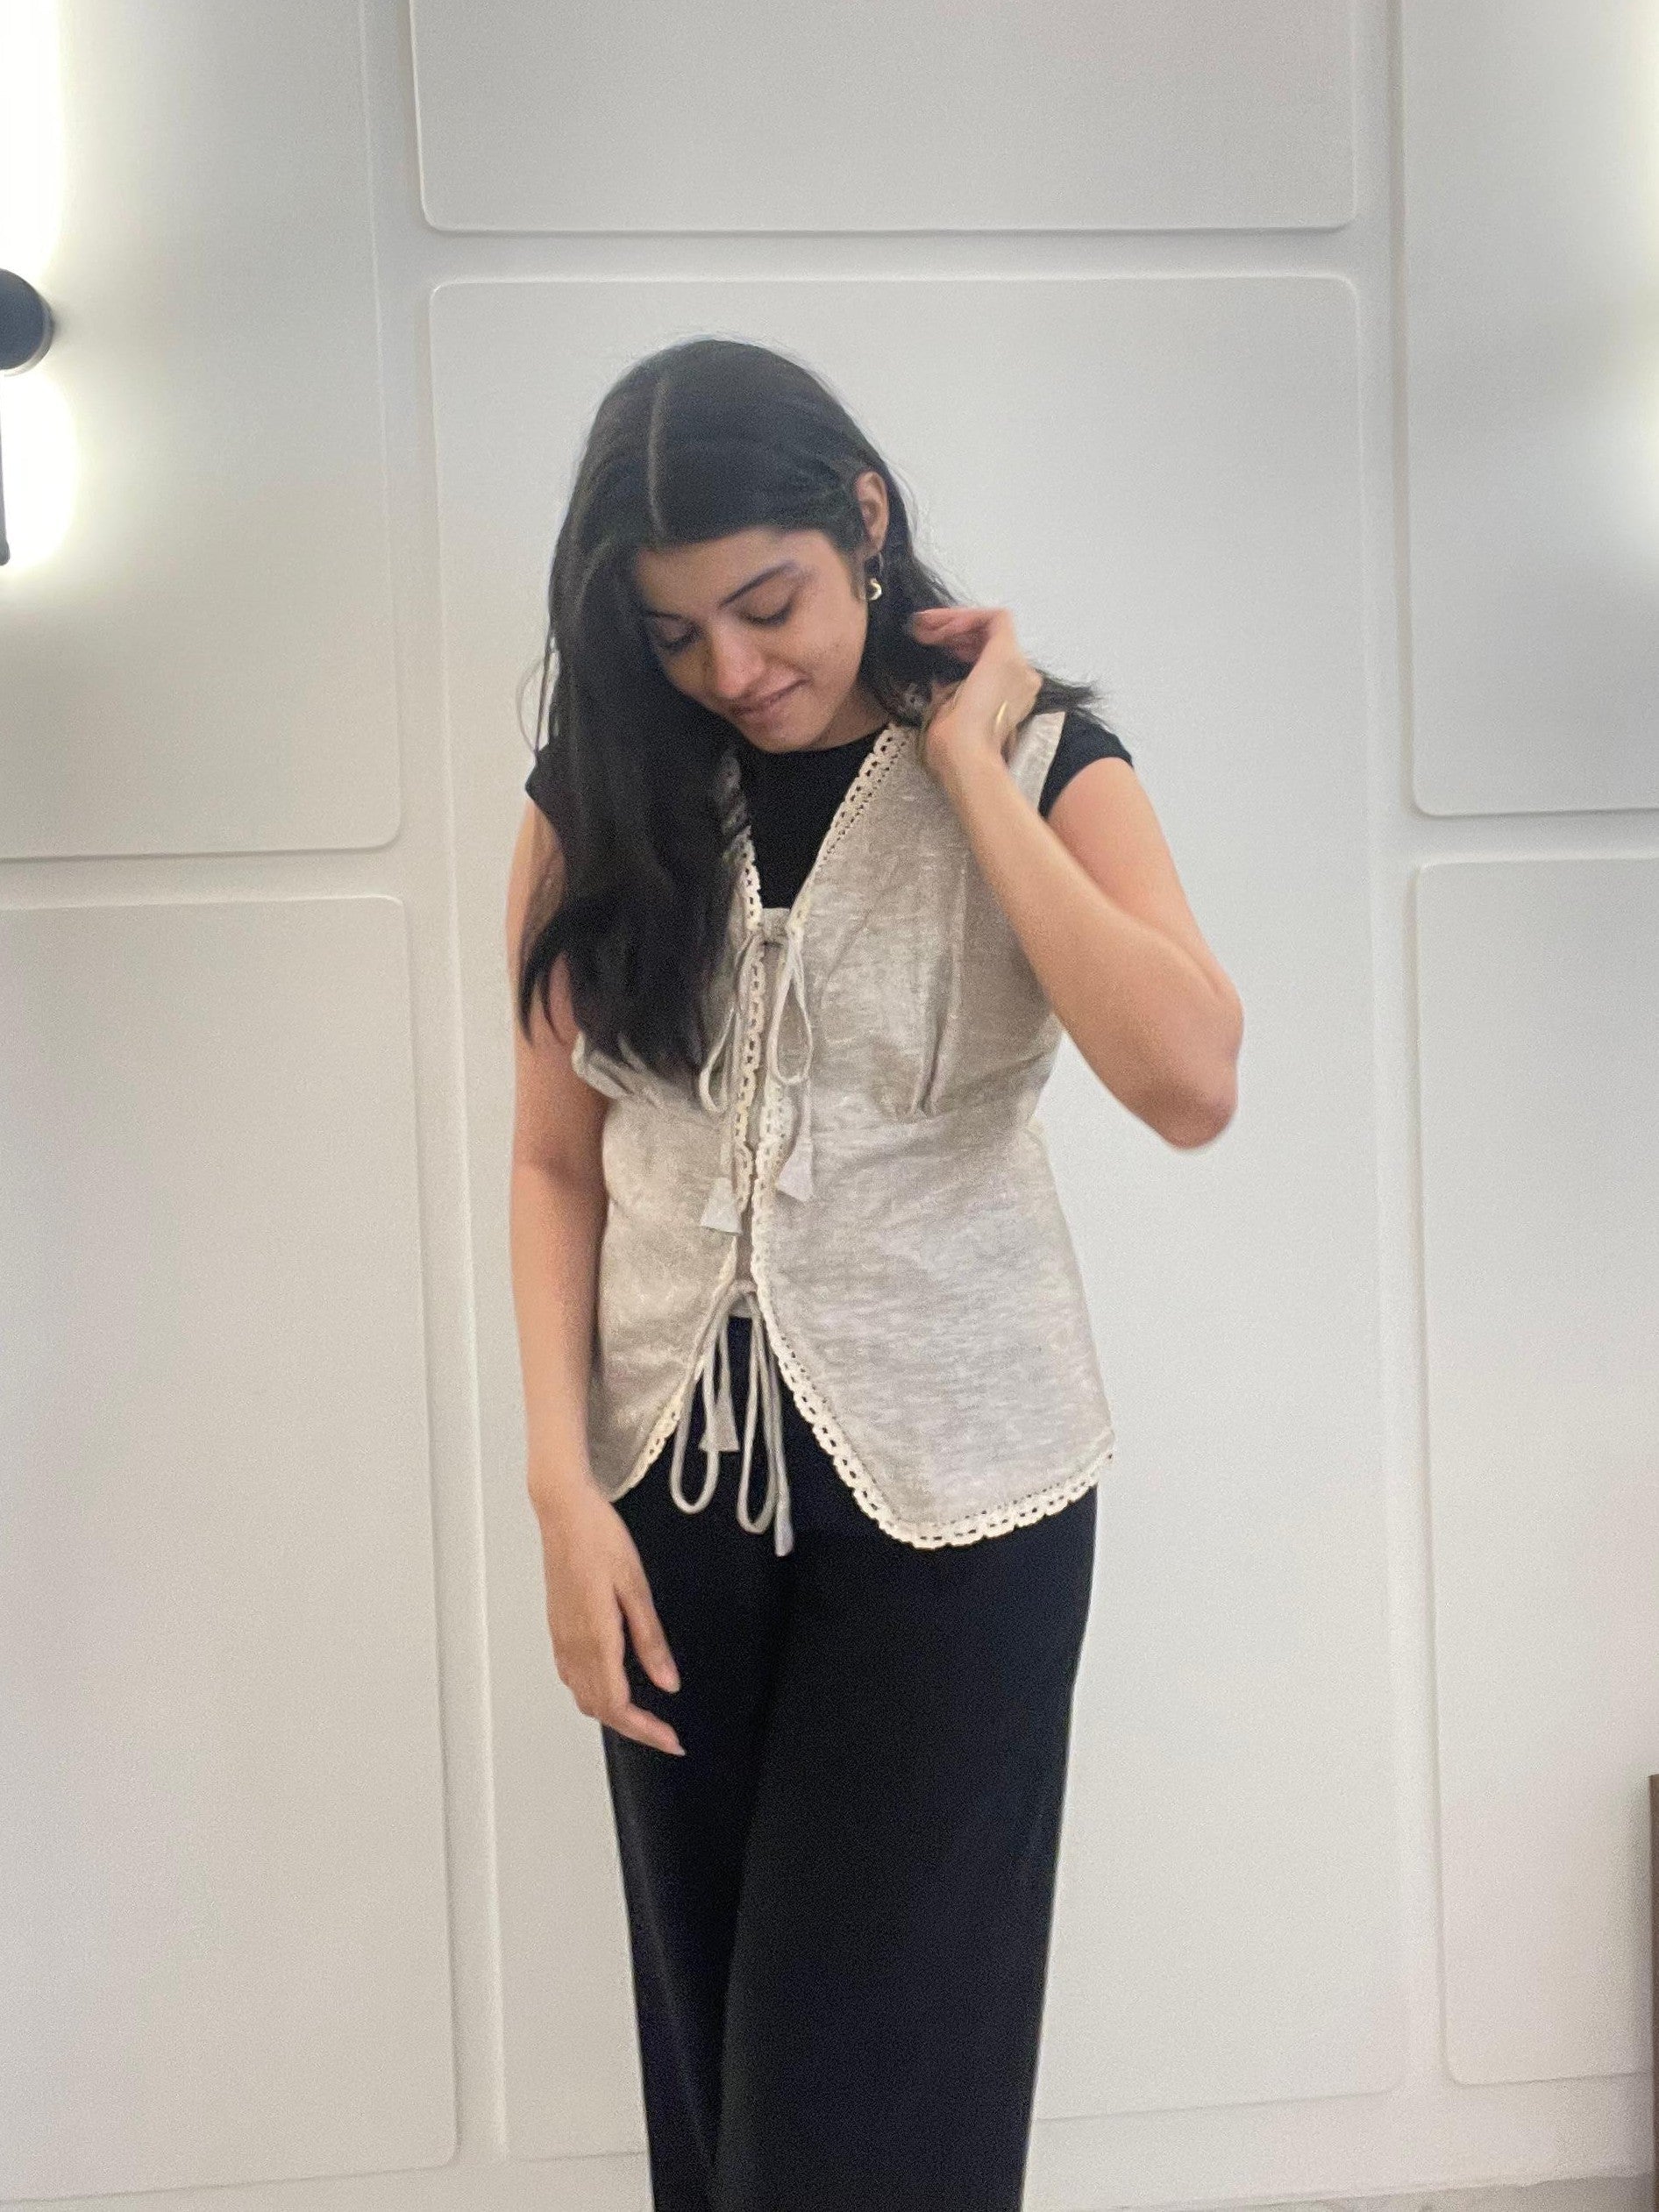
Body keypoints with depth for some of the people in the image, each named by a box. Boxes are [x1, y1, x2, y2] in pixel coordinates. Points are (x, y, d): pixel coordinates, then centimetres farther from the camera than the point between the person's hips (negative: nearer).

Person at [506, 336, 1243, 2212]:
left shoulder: (1039, 759, -6)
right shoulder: (600, 794, 1)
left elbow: (1190, 1084, -23)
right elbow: (556, 1158, 3)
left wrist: (968, 761, -17)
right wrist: (564, 1488, -6)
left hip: (948, 1477, -2)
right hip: (675, 1469, 3)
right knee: (706, 2046, 14)